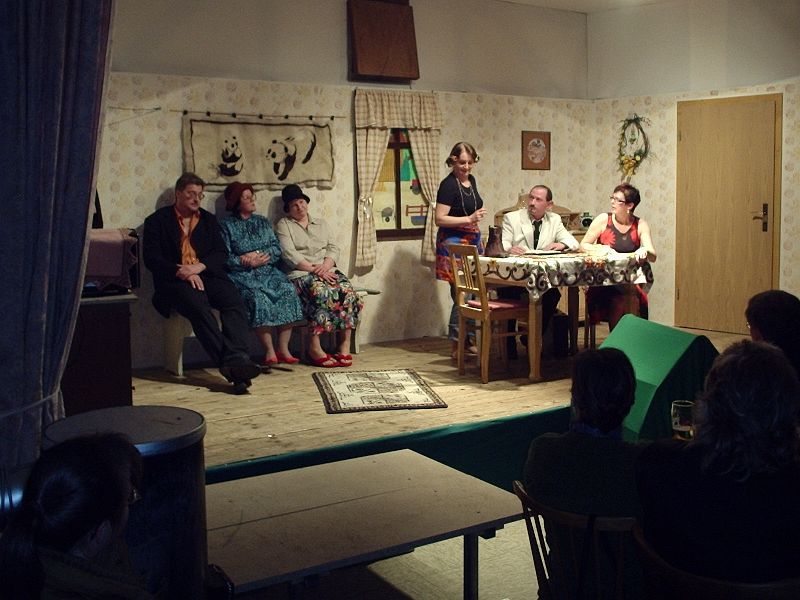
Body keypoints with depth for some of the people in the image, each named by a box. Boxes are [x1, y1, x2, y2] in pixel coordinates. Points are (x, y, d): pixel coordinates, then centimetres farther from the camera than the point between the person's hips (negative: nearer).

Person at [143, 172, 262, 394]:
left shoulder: (208, 219, 22)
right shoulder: (157, 220, 11)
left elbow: (221, 254, 12)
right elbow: (151, 258, 0)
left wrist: (200, 267, -9)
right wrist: (181, 272, -16)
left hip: (207, 275, 4)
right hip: (176, 280, -4)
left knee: (235, 301, -28)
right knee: (199, 307, -35)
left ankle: (237, 359, -44)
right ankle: (230, 365, -41)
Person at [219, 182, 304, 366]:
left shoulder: (263, 222, 20)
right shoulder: (226, 225, 5)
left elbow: (277, 249, 9)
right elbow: (225, 258, -5)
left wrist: (257, 255, -8)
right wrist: (250, 262, -13)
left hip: (268, 272, 4)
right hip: (243, 275, -4)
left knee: (288, 291, -25)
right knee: (258, 297, -34)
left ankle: (283, 349, -23)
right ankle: (269, 351, -29)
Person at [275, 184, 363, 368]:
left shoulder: (320, 223, 24)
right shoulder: (283, 225, 9)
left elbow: (333, 248, 13)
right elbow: (290, 255, -6)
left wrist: (326, 265, -9)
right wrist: (313, 269, -16)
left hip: (327, 270, 5)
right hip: (301, 274, -5)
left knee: (347, 292, -27)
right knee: (322, 293, -37)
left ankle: (345, 344, -24)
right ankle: (315, 348, -32)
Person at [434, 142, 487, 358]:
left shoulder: (471, 180, 13)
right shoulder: (448, 185, -12)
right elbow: (439, 219, -17)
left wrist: (479, 240, 24)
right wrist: (469, 219, -22)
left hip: (471, 241, 8)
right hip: (454, 243, -8)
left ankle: (468, 340, 15)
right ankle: (456, 344, -1)